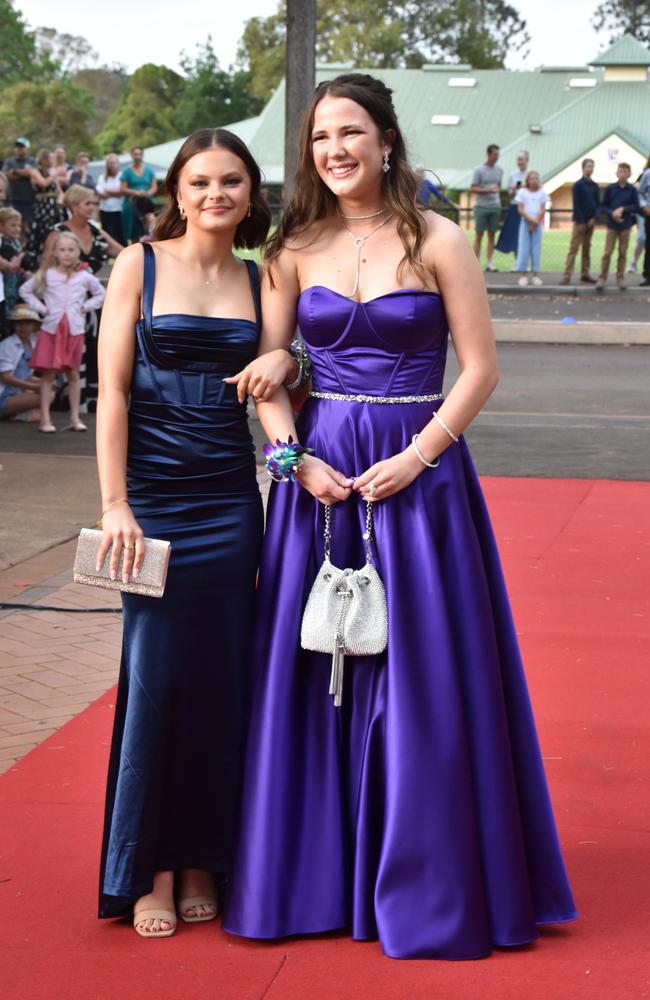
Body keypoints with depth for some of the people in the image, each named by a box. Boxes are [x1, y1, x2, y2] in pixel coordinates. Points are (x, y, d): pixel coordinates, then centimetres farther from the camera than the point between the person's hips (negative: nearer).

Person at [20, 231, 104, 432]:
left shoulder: (85, 277, 2)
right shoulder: (46, 275, -1)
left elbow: (100, 294, 16)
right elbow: (25, 290, 8)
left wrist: (86, 307, 2)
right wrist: (40, 308, -2)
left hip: (75, 331, 1)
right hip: (51, 329, -1)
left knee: (73, 374, 8)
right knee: (48, 374, -2)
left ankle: (75, 418, 15)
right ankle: (45, 419, 1)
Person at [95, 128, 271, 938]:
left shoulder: (259, 283, 9)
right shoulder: (140, 266, -1)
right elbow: (112, 390, -5)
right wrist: (115, 504, -11)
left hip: (230, 499, 3)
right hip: (153, 497, -3)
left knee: (221, 677, 5)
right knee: (155, 674, 0)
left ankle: (202, 862, 17)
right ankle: (149, 869, 13)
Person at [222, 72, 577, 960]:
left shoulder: (437, 243, -3)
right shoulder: (296, 250, 6)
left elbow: (480, 370, -5)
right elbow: (265, 372, 8)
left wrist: (413, 458, -14)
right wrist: (293, 456, -7)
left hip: (417, 477, -3)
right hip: (319, 478, 3)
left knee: (421, 677, 1)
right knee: (312, 672, 7)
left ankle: (426, 883, 15)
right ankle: (317, 873, 21)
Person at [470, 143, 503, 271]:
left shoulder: (499, 170, 11)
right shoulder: (479, 170, -5)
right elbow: (472, 188, -8)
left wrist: (498, 201, 12)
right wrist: (489, 190, -17)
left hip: (495, 206, 5)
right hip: (481, 206, -5)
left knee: (492, 235, 5)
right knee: (479, 235, -1)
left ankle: (489, 263, 7)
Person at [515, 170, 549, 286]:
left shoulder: (542, 193, 5)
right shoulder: (522, 192, 1)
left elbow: (542, 210, 1)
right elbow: (520, 209, -4)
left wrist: (535, 222, -8)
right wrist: (531, 220, -13)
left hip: (537, 223, 1)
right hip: (525, 222, -1)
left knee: (536, 249, 1)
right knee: (524, 248, -3)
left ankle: (535, 274, 4)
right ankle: (523, 274, 0)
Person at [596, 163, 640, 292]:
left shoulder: (632, 190, 0)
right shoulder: (610, 188, 1)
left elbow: (636, 207, 0)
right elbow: (604, 206, 3)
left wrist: (623, 209, -13)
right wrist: (612, 213, -14)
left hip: (625, 225, 1)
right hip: (612, 225, 0)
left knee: (623, 253, 5)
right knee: (607, 252, -3)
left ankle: (620, 278, 15)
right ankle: (602, 278, 0)